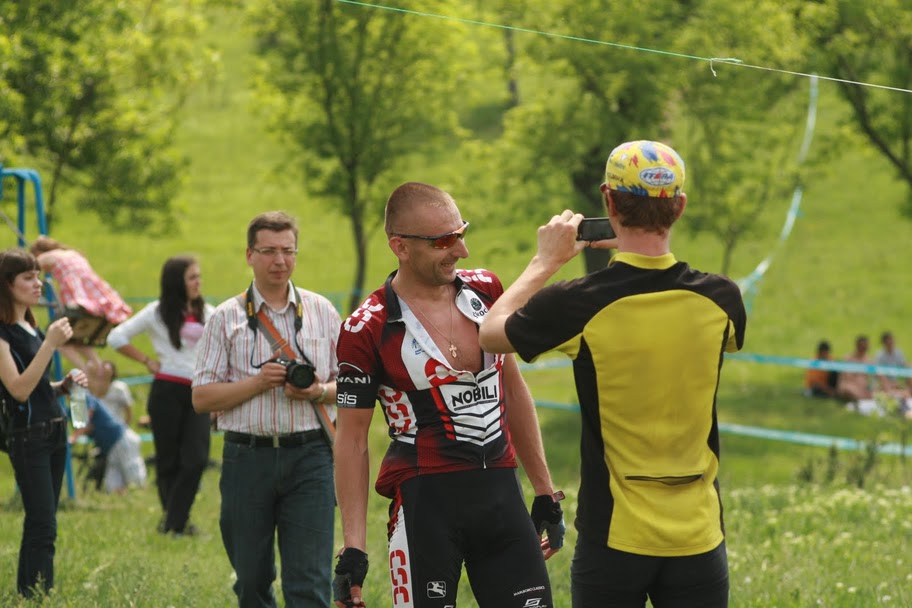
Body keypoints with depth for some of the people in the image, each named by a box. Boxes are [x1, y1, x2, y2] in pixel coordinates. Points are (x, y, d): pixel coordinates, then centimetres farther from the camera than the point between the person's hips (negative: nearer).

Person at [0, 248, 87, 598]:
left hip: (55, 433, 9)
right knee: (43, 529, -14)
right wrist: (50, 344, -24)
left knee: (38, 527, 9)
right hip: (29, 437, -9)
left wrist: (65, 385, 6)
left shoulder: (32, 330, 16)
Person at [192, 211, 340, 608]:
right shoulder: (227, 318, 6)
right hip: (247, 456, 1)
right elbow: (202, 397, 2)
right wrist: (258, 383, -11)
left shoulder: (322, 312, 10)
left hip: (309, 458, 0)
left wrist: (318, 392, -10)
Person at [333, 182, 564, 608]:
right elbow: (351, 440, -3)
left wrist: (544, 491, 18)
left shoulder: (484, 289, 8)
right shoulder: (367, 330, -7)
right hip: (424, 502, -5)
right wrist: (353, 548, -8)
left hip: (500, 491, 5)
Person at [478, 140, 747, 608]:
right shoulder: (718, 300, -4)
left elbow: (491, 333, 8)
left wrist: (546, 261, 19)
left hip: (613, 538, -2)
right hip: (699, 535, 2)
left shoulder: (578, 306, -12)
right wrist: (635, 256, 25)